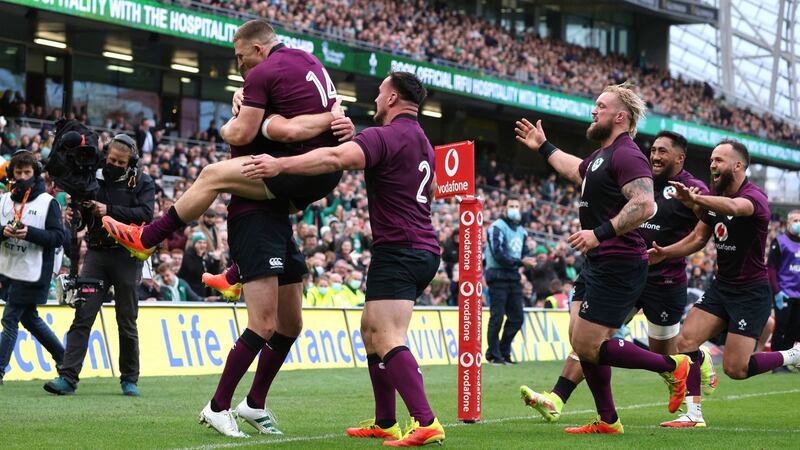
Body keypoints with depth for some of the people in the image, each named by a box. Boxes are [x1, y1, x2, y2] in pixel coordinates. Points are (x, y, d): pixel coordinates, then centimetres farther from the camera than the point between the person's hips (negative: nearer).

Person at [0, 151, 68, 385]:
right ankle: (64, 359, 31)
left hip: (32, 273, -7)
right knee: (29, 319, 17)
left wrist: (30, 233, -24)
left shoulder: (48, 202, -6)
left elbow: (59, 237, -11)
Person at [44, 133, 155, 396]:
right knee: (83, 316, -7)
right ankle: (68, 377, -11)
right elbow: (86, 217, 16)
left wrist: (109, 211, -20)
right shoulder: (94, 179, 11)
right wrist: (74, 213, -8)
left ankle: (129, 379, 17)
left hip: (127, 256, -2)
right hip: (97, 254, 2)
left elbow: (145, 214, -12)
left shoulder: (142, 183, 3)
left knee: (127, 322, 5)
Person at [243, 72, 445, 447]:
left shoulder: (385, 136, -12)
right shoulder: (421, 141, 18)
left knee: (388, 340, -16)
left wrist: (281, 164, -35)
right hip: (424, 250, 10)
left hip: (398, 251, -10)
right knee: (371, 329, 18)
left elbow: (338, 158, -31)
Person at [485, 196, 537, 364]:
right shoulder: (497, 227, -9)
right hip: (498, 276, -8)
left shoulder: (521, 230, 18)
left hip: (513, 276, 8)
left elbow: (523, 254, 19)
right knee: (497, 317, -6)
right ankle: (493, 355, 2)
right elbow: (499, 255, -18)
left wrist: (529, 261, -5)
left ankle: (504, 352, 19)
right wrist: (521, 262, -20)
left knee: (517, 317, 7)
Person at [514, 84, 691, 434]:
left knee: (589, 347, -10)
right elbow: (577, 171, 41)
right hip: (596, 264, 10)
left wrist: (600, 233, -29)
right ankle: (607, 421, 16)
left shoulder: (625, 155, -15)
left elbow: (644, 206, -28)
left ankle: (672, 366, 3)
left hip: (617, 267, -10)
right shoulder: (601, 155, 16)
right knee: (580, 342, 9)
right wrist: (543, 148, 47)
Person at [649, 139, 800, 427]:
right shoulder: (714, 198, 6)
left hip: (751, 293, -7)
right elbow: (698, 238, 15)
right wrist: (665, 252, -3)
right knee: (686, 341, -9)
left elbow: (734, 207, -45)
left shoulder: (755, 197, -20)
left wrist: (695, 199, -62)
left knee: (735, 369, -9)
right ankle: (693, 414, -1)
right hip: (721, 286, 7)